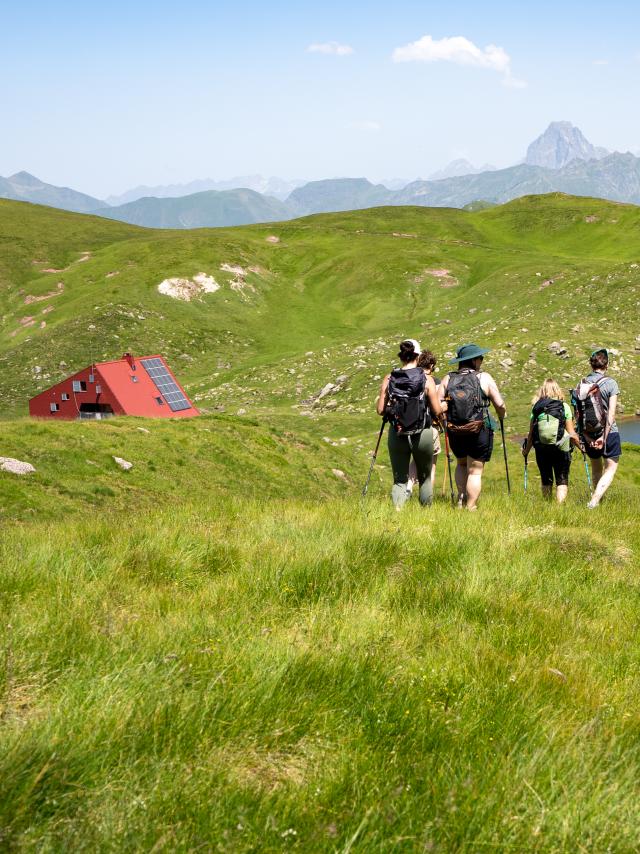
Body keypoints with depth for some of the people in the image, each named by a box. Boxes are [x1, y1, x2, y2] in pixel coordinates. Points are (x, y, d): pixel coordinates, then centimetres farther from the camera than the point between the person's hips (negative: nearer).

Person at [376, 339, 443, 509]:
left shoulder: (389, 379, -3)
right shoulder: (426, 380, -7)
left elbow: (380, 410, -2)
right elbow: (437, 411, -6)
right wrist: (443, 404, 16)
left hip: (396, 435, 1)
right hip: (422, 434, -1)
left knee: (399, 480, 8)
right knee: (425, 478, 19)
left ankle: (397, 510, -14)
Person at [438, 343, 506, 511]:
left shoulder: (448, 379, 1)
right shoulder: (484, 378, -6)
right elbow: (499, 404, -8)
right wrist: (502, 415, 13)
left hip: (454, 433, 4)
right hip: (479, 433, -3)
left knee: (461, 464, 28)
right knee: (475, 471, 6)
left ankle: (461, 497, 15)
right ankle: (471, 507, 5)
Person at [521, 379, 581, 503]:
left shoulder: (536, 408, 2)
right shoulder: (564, 407, -1)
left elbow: (531, 433, 4)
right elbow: (571, 434, -1)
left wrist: (526, 451, 18)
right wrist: (581, 446, 13)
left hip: (541, 449, 2)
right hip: (561, 449, -2)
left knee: (546, 481, 17)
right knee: (562, 481, 4)